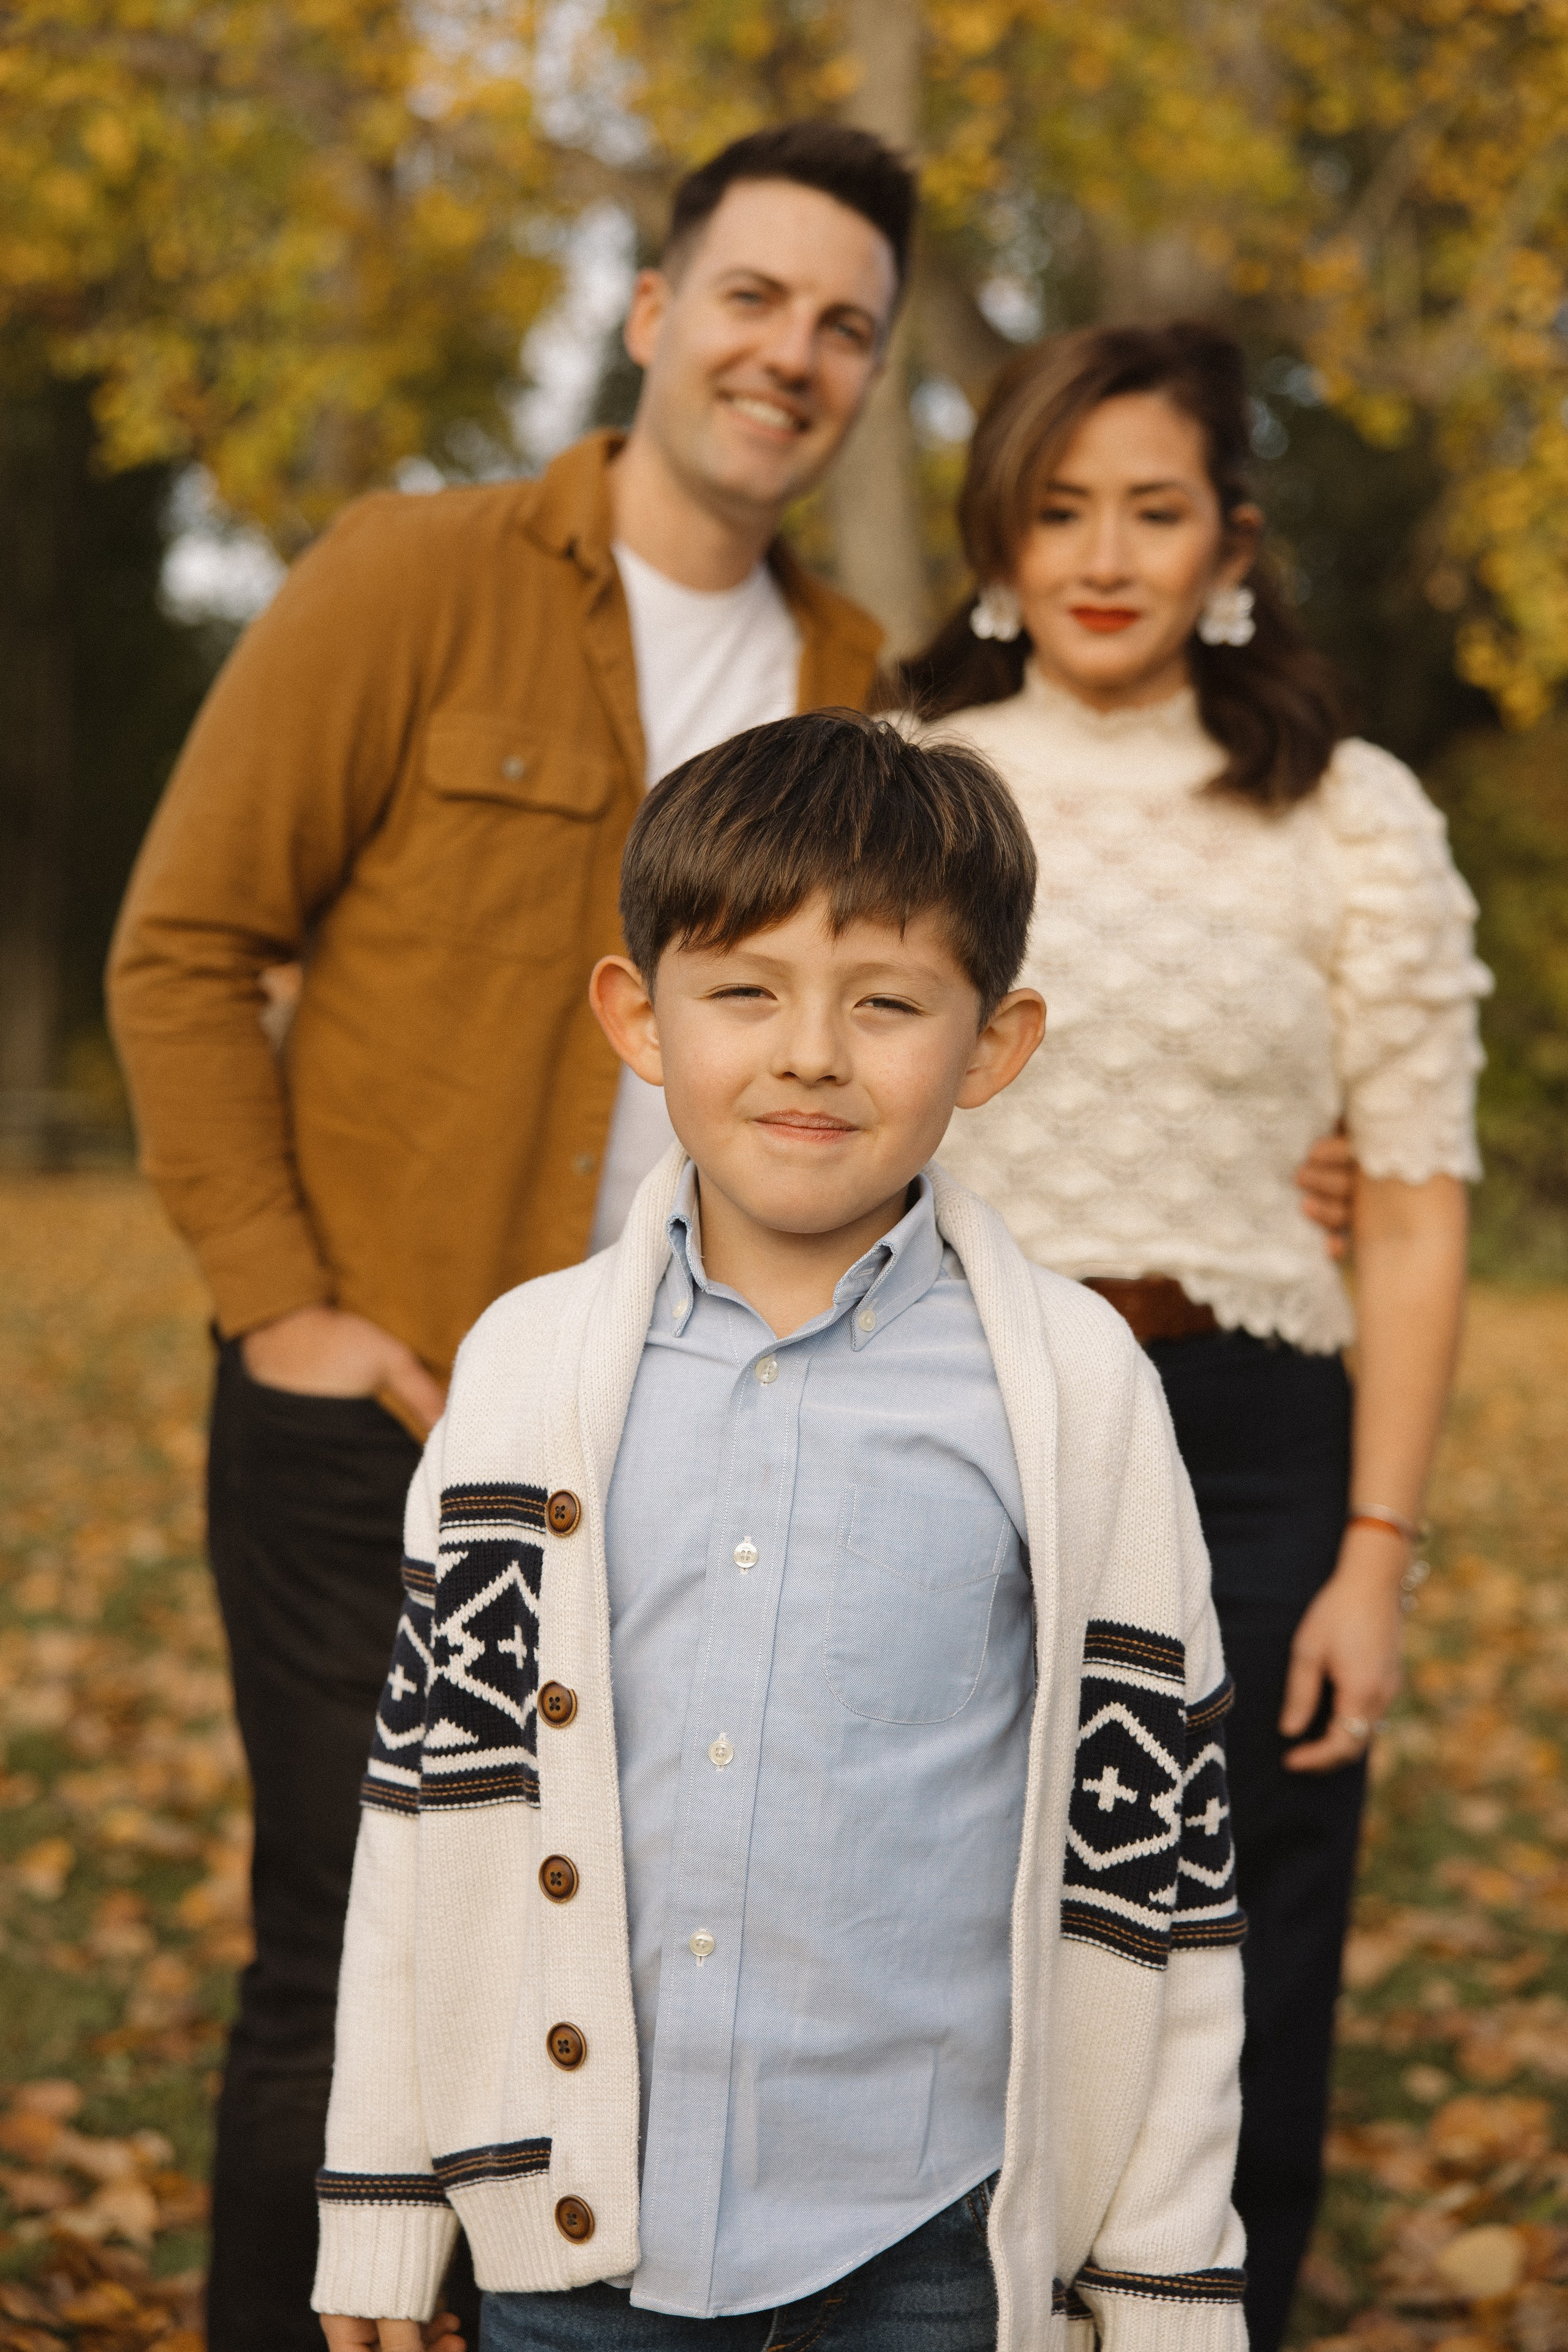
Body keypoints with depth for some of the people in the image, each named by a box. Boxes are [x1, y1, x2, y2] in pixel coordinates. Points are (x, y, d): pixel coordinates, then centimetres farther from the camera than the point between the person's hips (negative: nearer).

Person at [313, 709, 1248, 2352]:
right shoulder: (531, 1370, -1)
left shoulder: (1076, 1394, -6)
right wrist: (382, 2205, 8)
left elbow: (1151, 1827, -2)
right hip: (579, 2211, 2)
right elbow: (432, 1771, 6)